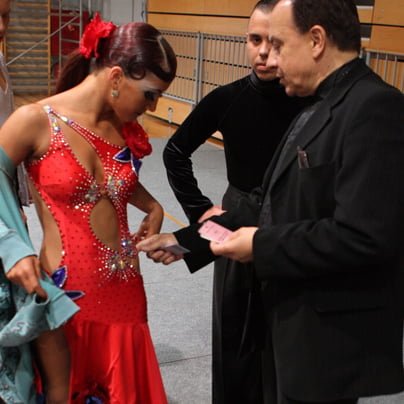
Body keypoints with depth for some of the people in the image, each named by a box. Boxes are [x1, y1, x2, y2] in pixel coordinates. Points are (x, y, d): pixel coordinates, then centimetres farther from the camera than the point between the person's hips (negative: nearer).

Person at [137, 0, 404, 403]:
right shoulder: (318, 109, 10)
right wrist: (186, 241, 7)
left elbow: (363, 236, -29)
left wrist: (261, 247, -18)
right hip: (292, 322, 9)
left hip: (333, 340, -9)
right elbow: (269, 204, 11)